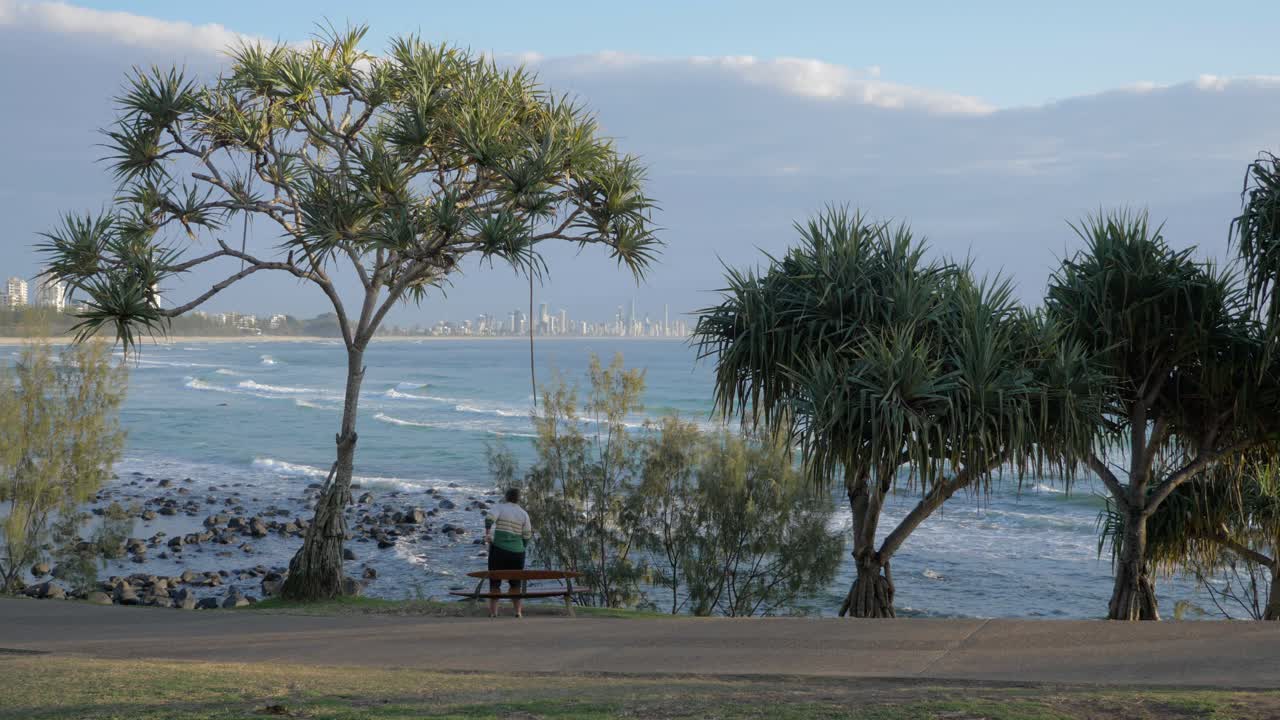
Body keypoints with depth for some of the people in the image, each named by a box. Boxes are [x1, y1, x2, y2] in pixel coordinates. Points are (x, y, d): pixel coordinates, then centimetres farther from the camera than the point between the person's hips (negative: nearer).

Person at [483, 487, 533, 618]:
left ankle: (493, 613, -1)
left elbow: (490, 518, -18)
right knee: (516, 583, 15)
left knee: (495, 582, 6)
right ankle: (518, 612, 7)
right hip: (517, 551, 2)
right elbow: (527, 536, 6)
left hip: (498, 549, -2)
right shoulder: (523, 513, 8)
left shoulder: (499, 507, 3)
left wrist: (487, 533, -17)